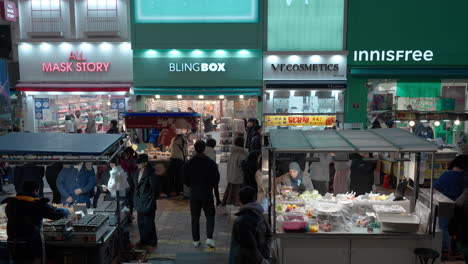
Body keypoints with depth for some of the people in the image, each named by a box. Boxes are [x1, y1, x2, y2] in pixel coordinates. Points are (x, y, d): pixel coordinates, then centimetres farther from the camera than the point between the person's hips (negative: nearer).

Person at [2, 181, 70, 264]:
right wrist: (67, 210, 13)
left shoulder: (11, 202, 4)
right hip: (32, 245, -6)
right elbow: (57, 213, -8)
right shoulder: (38, 204, -12)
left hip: (13, 245, 6)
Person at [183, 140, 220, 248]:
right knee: (210, 216, 10)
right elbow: (216, 180, -4)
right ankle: (209, 237, -4)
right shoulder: (211, 163, -10)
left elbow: (185, 181, 1)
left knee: (195, 217, 12)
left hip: (194, 194, 1)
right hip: (207, 194, -1)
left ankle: (196, 240, 17)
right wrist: (211, 186, 12)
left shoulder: (188, 164, -6)